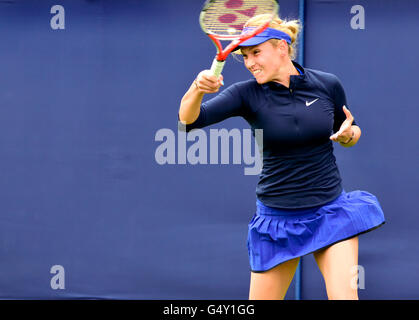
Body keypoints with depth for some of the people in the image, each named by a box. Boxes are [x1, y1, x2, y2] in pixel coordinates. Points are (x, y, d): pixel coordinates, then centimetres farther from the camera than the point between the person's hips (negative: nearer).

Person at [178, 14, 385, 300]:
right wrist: (197, 88, -39)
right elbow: (188, 119, -18)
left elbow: (352, 132, 14)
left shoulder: (328, 85, -3)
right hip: (278, 220, 0)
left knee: (345, 296, -13)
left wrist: (348, 134, -10)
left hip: (330, 214, 0)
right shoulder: (247, 94, -7)